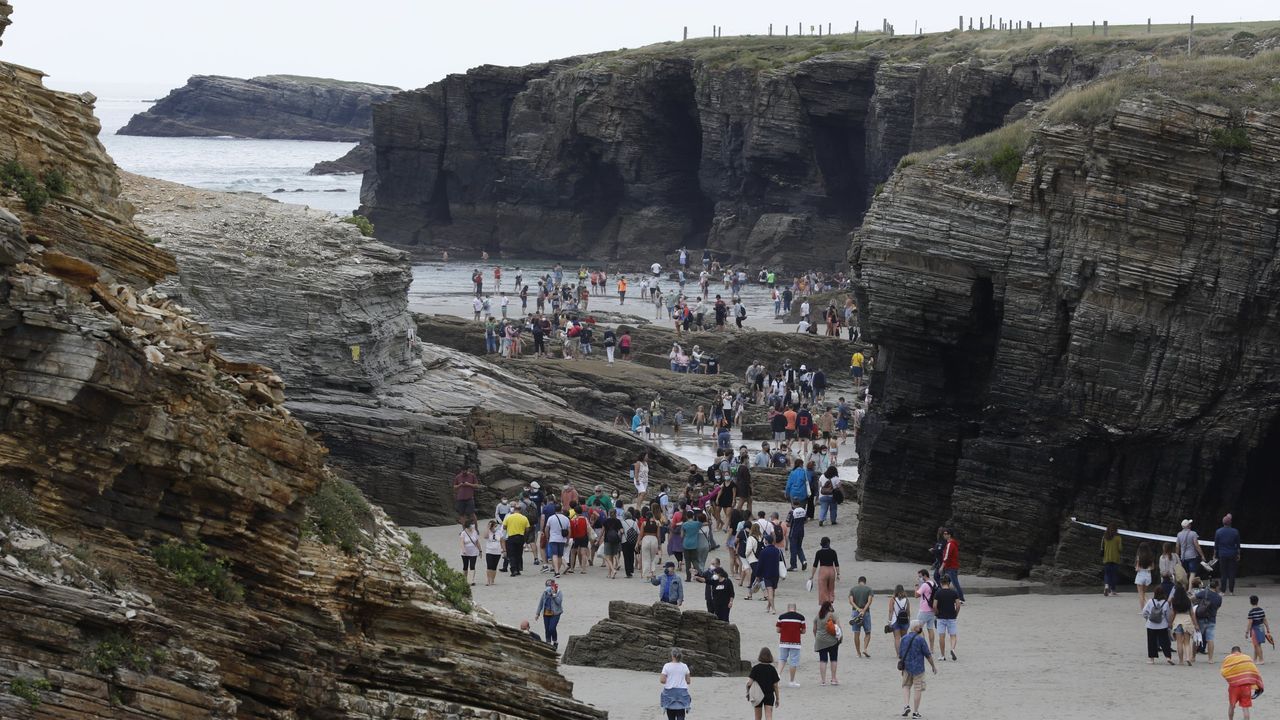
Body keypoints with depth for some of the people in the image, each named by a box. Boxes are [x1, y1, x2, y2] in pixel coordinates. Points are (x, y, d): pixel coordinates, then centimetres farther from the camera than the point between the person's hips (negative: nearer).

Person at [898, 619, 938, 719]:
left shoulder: (904, 639, 0)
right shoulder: (920, 640, -13)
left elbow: (900, 655, 6)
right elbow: (928, 655, -8)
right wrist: (933, 666, 5)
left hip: (906, 667, 4)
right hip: (918, 668, -4)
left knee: (906, 686, 19)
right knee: (918, 689, 6)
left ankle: (906, 705, 0)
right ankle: (915, 712, 9)